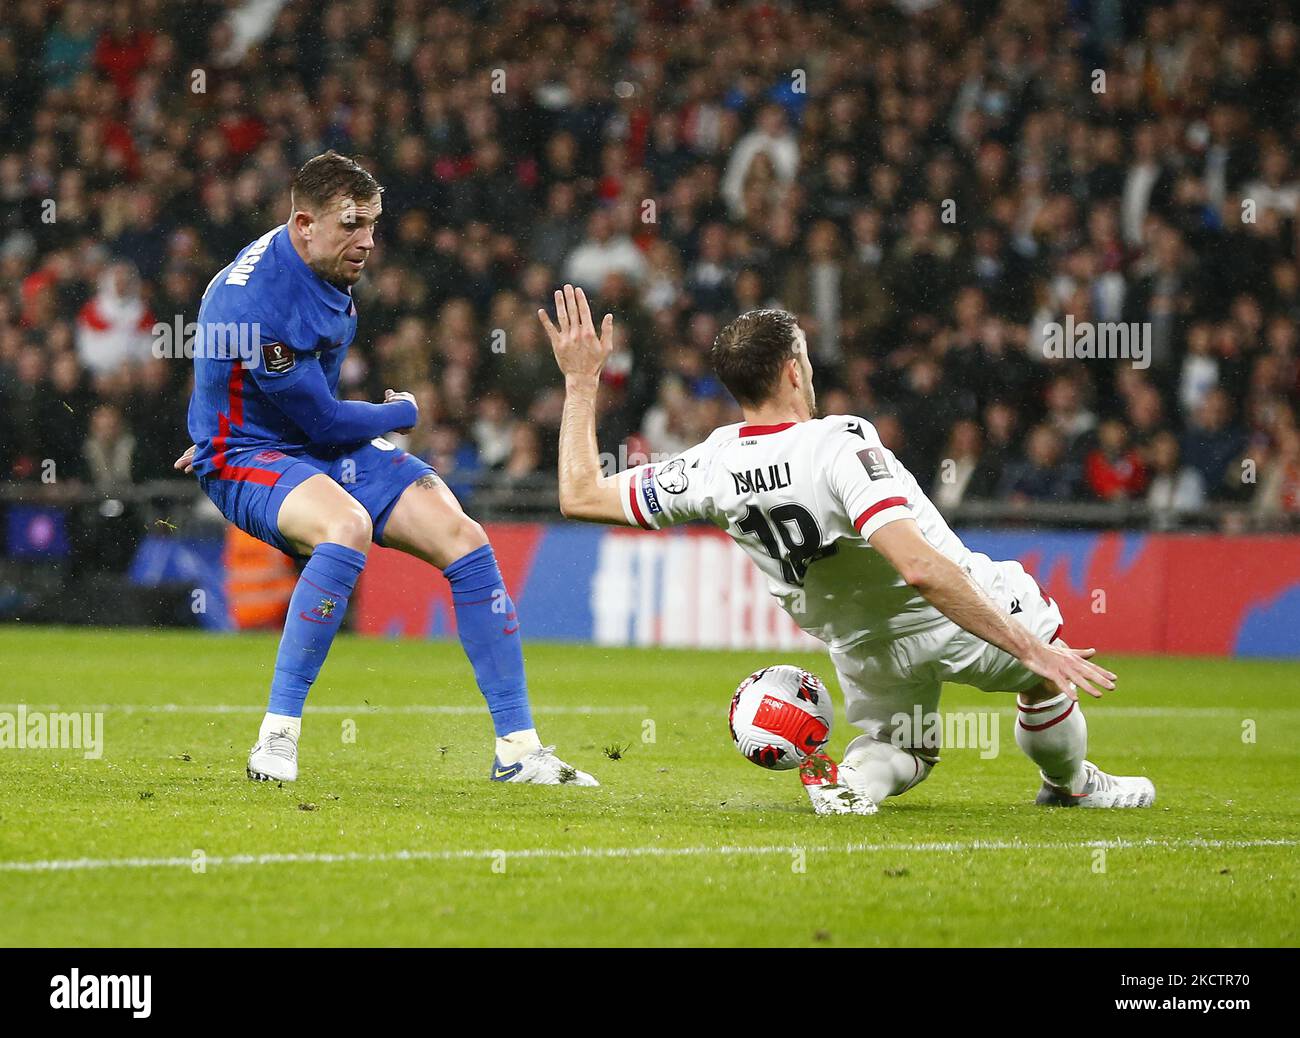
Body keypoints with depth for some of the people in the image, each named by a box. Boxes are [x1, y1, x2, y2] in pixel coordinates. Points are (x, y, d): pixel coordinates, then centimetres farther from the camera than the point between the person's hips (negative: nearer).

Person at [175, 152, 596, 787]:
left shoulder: (323, 265, 0)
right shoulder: (257, 301, -28)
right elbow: (325, 423, -19)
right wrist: (402, 414, 0)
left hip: (326, 446, 9)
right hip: (249, 455, -9)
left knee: (465, 540, -7)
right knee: (348, 527, -40)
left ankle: (518, 750, -1)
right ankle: (276, 741, -33)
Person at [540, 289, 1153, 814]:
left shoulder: (712, 467, -15)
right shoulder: (839, 445, -32)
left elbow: (580, 496, -4)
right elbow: (919, 567, -41)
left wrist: (581, 381, 5)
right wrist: (1028, 646, -38)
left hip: (863, 650, 5)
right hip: (969, 620, -4)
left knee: (901, 748, 28)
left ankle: (852, 777, -4)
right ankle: (1070, 783, 45)